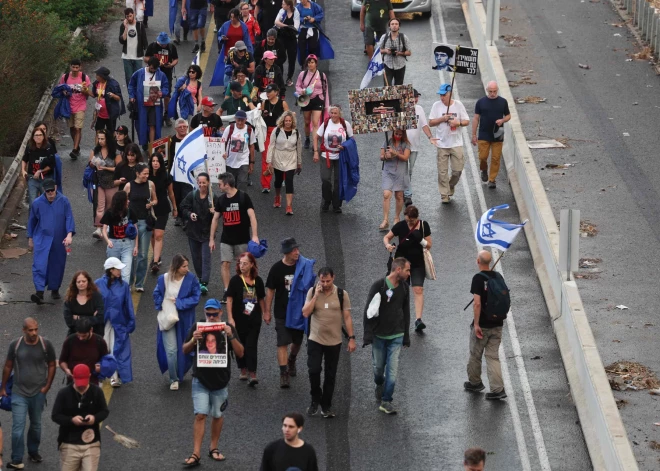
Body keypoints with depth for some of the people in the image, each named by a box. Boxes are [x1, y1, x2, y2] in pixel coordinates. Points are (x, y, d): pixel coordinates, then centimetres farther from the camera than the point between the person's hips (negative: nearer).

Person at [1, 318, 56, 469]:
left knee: (36, 424, 17)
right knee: (18, 427, -7)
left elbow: (51, 366, 3)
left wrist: (47, 386, -5)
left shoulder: (46, 345, -7)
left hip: (38, 393, 1)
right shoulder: (15, 345, -6)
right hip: (19, 393, -1)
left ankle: (33, 452, 36)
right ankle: (17, 460, -2)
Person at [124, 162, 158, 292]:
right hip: (132, 221, -1)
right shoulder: (129, 186, -2)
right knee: (131, 253, 0)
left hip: (145, 222, 1)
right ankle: (128, 282, 12)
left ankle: (140, 284, 10)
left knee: (143, 254, 2)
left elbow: (155, 200, 14)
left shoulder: (150, 184, 2)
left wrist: (151, 203, -6)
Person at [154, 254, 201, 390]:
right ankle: (173, 379, 5)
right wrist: (160, 307, -5)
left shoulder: (191, 279, -10)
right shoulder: (164, 279, -6)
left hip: (184, 320, 0)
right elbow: (156, 294, 10)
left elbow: (195, 298, -10)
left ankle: (180, 374, 35)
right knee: (171, 350, -6)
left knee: (183, 349, 13)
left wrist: (179, 302, -16)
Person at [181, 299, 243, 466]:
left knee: (217, 415, 12)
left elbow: (240, 353, -6)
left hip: (221, 380, 1)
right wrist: (193, 340, -19)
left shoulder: (228, 328, -2)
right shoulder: (197, 327, -2)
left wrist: (231, 336, -22)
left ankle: (213, 448, 29)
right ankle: (196, 454, -9)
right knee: (200, 415, -8)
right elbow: (185, 351, 2)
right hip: (201, 379, -1)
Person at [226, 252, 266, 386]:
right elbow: (229, 300, -7)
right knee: (240, 346, 10)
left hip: (254, 320, 0)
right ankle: (243, 371, 26)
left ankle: (252, 374, -10)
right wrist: (230, 318, -12)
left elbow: (261, 299, 11)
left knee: (251, 346, -5)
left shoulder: (257, 281, 2)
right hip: (239, 319, 0)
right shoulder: (235, 280, -6)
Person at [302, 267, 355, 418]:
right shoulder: (312, 292, -2)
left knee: (330, 375, 6)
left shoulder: (342, 294, -4)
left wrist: (351, 338, -4)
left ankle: (326, 406, 18)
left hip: (334, 342, 0)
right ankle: (315, 400, 12)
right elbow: (305, 313, -10)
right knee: (313, 370, -10)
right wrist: (316, 295, -17)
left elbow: (347, 317, 0)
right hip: (315, 340, 0)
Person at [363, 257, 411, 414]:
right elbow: (369, 311, -10)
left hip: (396, 336, 3)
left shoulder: (404, 288, 4)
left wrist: (406, 336, 14)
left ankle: (386, 401, 2)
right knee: (378, 367, 9)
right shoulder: (379, 286, -11)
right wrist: (368, 335, -14)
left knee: (392, 370, -4)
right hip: (379, 335, -3)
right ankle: (379, 385, 41)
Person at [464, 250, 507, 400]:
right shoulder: (498, 277, 3)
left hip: (482, 325, -6)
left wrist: (476, 324, -16)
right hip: (497, 324, 6)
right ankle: (498, 389, -1)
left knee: (475, 355, 15)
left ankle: (474, 383, 32)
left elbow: (477, 303, -22)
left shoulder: (478, 278, -17)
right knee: (493, 356, 8)